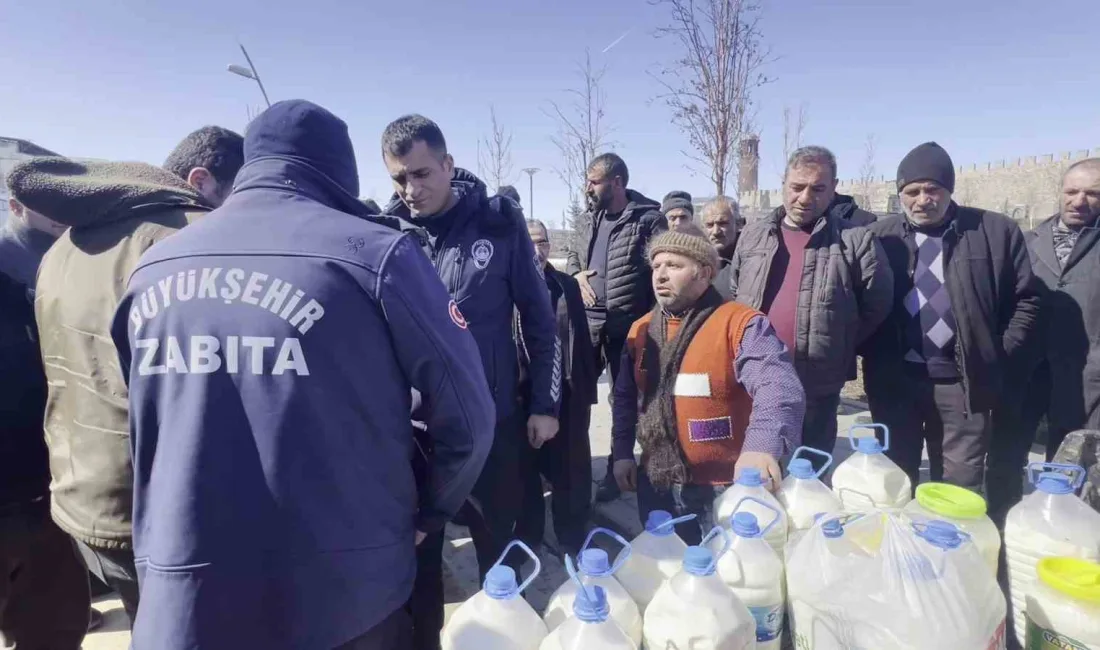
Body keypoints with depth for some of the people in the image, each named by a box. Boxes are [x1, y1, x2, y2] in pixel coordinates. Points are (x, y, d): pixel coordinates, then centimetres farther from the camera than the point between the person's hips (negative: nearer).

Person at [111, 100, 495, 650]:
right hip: (345, 594, -3)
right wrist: (427, 515, 7)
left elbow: (142, 431, 13)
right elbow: (468, 413, -10)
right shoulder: (374, 252, -14)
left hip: (181, 599, 4)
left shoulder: (150, 269, 3)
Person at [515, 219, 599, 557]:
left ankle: (572, 538, 31)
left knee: (570, 471, 13)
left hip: (567, 394, 3)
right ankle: (527, 535, 34)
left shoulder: (567, 285, 5)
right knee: (526, 470, 14)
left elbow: (582, 339, 7)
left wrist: (588, 387, 5)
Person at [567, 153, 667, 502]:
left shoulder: (649, 219, -8)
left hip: (628, 326, -6)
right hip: (588, 322, 6)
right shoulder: (592, 219, 13)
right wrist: (576, 273, 2)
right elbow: (572, 254, 24)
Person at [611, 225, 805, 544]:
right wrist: (622, 452, 9)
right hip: (657, 486, 6)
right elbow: (625, 397, 14)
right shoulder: (641, 329, 6)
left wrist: (762, 445, -46)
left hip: (724, 489, -5)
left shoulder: (740, 323, -15)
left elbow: (778, 387, -30)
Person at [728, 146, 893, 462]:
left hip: (817, 384, -3)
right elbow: (731, 295, 17)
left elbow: (877, 303, 1)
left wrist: (838, 343, 1)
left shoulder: (856, 240, -2)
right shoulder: (753, 235, 9)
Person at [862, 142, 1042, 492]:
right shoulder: (879, 236, 3)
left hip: (962, 381, 0)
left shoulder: (997, 231, 1)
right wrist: (874, 359, -1)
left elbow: (1025, 299, 6)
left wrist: (999, 358, -1)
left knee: (960, 488, 9)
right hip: (894, 380, 1)